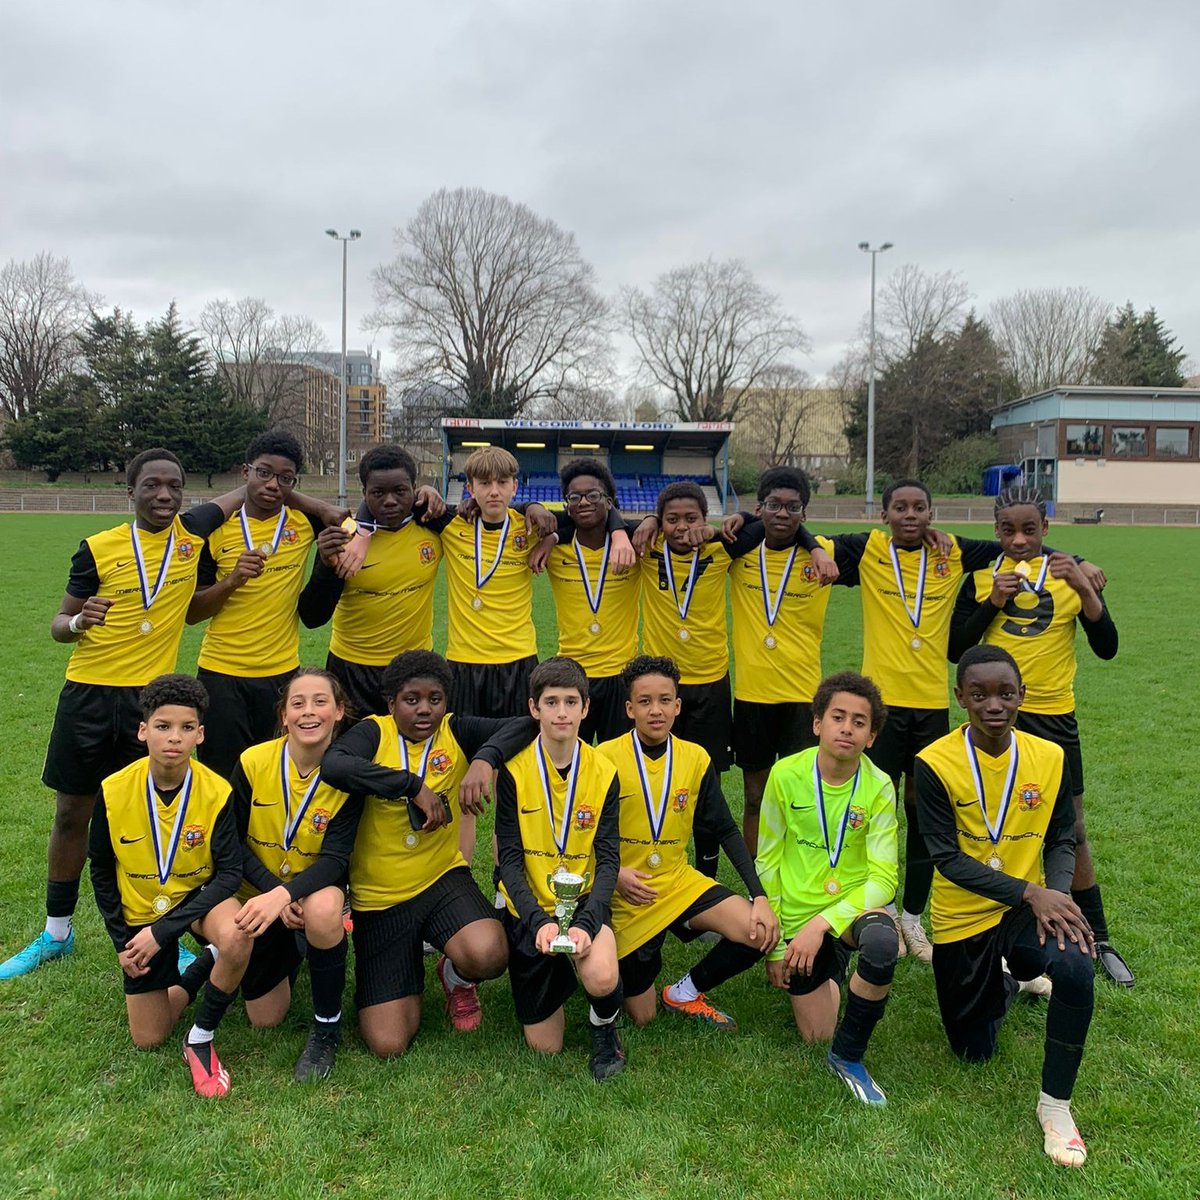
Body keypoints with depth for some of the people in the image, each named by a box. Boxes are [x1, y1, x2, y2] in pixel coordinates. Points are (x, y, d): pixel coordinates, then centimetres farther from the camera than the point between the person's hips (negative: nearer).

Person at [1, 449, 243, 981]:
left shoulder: (192, 532, -1)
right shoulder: (99, 548, -4)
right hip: (89, 695, 0)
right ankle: (55, 933, 29)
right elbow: (60, 624, 2)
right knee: (71, 813, 11)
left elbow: (245, 493, 13)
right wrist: (77, 621, -21)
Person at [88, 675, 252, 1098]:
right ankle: (193, 974, 32)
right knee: (148, 1037, 3)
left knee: (236, 937, -37)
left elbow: (229, 871, -20)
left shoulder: (216, 792, -22)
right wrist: (121, 940, -2)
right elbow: (101, 869, -1)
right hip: (140, 910, 2)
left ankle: (201, 1039, -12)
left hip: (198, 896, -2)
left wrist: (163, 931, -25)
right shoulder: (113, 791, -17)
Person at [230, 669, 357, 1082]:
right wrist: (272, 889, -23)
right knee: (264, 1019, 6)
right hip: (258, 893, 2)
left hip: (315, 889, -2)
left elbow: (335, 859, -23)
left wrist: (286, 894, -40)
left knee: (324, 910, -40)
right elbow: (233, 842, -9)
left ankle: (327, 1028, -15)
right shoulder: (253, 762, -15)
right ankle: (291, 953, 40)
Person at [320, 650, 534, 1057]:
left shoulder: (456, 732, -3)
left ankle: (455, 976, 8)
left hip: (442, 877, 1)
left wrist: (484, 758, -35)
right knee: (387, 1044, -5)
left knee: (488, 955, -32)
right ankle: (411, 970, 29)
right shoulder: (375, 732, -8)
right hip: (379, 897, 0)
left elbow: (523, 724, -17)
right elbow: (331, 765, -30)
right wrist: (413, 784, -31)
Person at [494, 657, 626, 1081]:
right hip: (530, 908, 0)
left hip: (583, 901, 0)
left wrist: (586, 923, -25)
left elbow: (608, 859, -9)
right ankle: (556, 977, 36)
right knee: (544, 1045, 4)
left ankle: (605, 1025, 5)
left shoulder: (603, 772, -7)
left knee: (602, 978, -33)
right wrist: (539, 921, -25)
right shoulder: (514, 771, -11)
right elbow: (509, 860, -11)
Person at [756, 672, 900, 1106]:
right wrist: (773, 945, -2)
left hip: (852, 906, -1)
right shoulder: (785, 775, -13)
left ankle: (849, 1056, -11)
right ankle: (829, 974, 41)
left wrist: (822, 923, -27)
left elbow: (883, 878, -15)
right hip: (798, 917, 1)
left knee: (882, 943, -36)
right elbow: (767, 862, -4)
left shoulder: (879, 787, -14)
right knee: (816, 1035, 6)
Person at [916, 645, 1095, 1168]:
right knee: (974, 1051, 12)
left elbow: (1062, 840, 1)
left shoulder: (1049, 758, -8)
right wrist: (1029, 892, -28)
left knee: (1077, 967, -33)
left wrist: (1057, 894, -19)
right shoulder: (935, 763, -19)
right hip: (962, 918, -1)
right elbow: (947, 858, -19)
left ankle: (1055, 1104, -10)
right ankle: (1004, 983, 47)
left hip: (1029, 907, 1)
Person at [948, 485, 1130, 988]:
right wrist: (992, 602, -13)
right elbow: (955, 649, -1)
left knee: (1070, 830, 5)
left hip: (1052, 716, -1)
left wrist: (1083, 587, -19)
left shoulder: (1071, 571, 0)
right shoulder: (982, 575, 1)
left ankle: (1097, 940, 21)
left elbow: (1106, 647, -6)